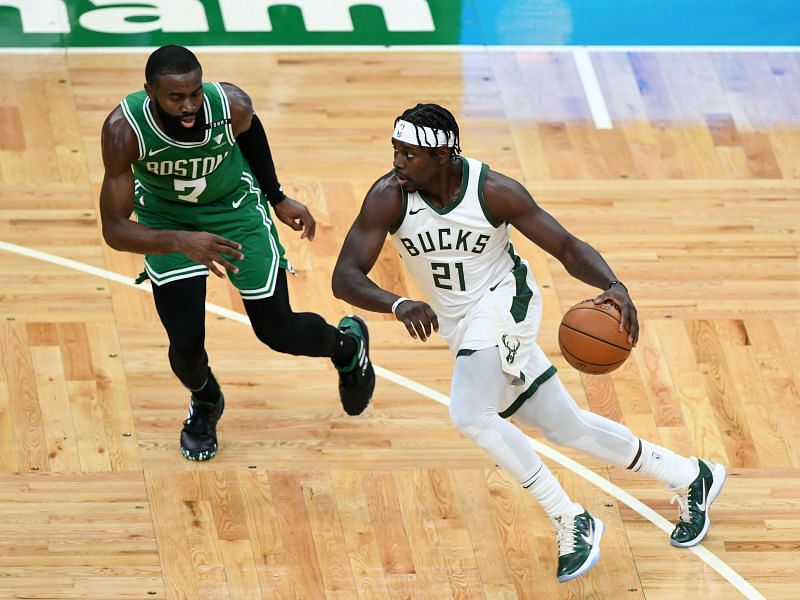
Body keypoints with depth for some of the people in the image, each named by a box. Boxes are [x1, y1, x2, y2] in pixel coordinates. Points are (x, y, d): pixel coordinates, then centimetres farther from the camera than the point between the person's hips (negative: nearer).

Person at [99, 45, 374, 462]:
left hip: (235, 208, 1)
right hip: (166, 219, 0)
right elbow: (114, 229, -34)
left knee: (279, 333, 3)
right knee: (186, 344, -12)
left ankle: (348, 343, 40)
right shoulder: (124, 129, -36)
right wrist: (182, 242, -50)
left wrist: (278, 198, 6)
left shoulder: (231, 106, -31)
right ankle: (205, 404, 27)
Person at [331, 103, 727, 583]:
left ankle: (571, 522, -15)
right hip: (459, 324, 5)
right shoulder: (388, 197, -16)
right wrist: (399, 305, -43)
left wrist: (614, 286, -35)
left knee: (470, 415, -29)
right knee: (567, 428, 14)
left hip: (504, 302, -5)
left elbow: (567, 247, -15)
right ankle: (690, 478, 32)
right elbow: (345, 277, -22)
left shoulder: (493, 191, -21)